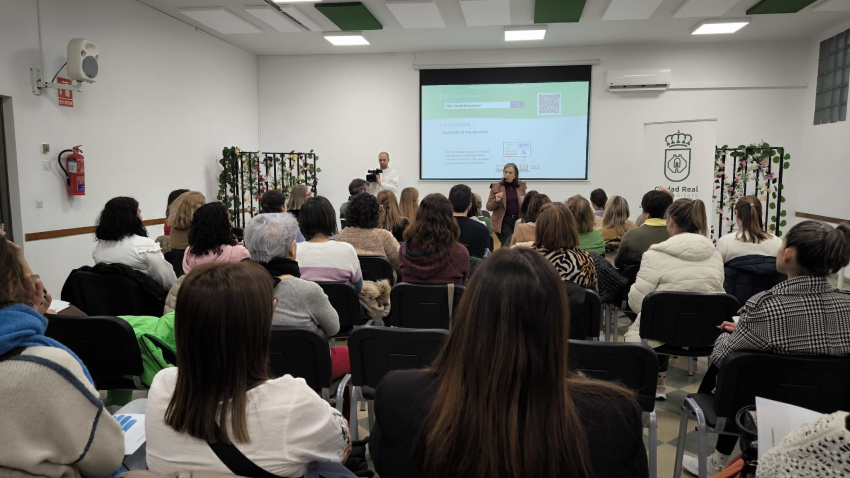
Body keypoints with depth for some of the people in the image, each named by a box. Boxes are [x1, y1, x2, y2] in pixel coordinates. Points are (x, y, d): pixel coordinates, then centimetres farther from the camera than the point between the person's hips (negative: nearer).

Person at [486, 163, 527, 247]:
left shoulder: (521, 186, 9)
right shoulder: (496, 187, 1)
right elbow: (489, 207, 2)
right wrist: (496, 201, -17)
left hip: (518, 220, 3)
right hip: (503, 221, -3)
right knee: (510, 243, -16)